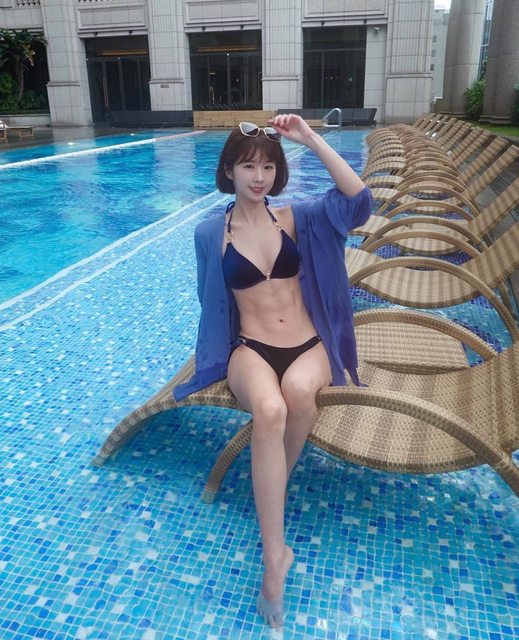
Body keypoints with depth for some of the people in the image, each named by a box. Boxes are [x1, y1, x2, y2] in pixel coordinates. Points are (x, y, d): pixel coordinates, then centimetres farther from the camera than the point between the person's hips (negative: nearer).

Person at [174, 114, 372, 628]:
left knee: (299, 389, -36)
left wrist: (311, 139, -11)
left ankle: (274, 484, -6)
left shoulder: (295, 217, 5)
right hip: (250, 349, -1)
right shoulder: (211, 233, 3)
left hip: (309, 346, 1)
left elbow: (358, 199, -10)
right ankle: (274, 553, -24)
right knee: (269, 408, -35)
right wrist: (227, 356, 8)